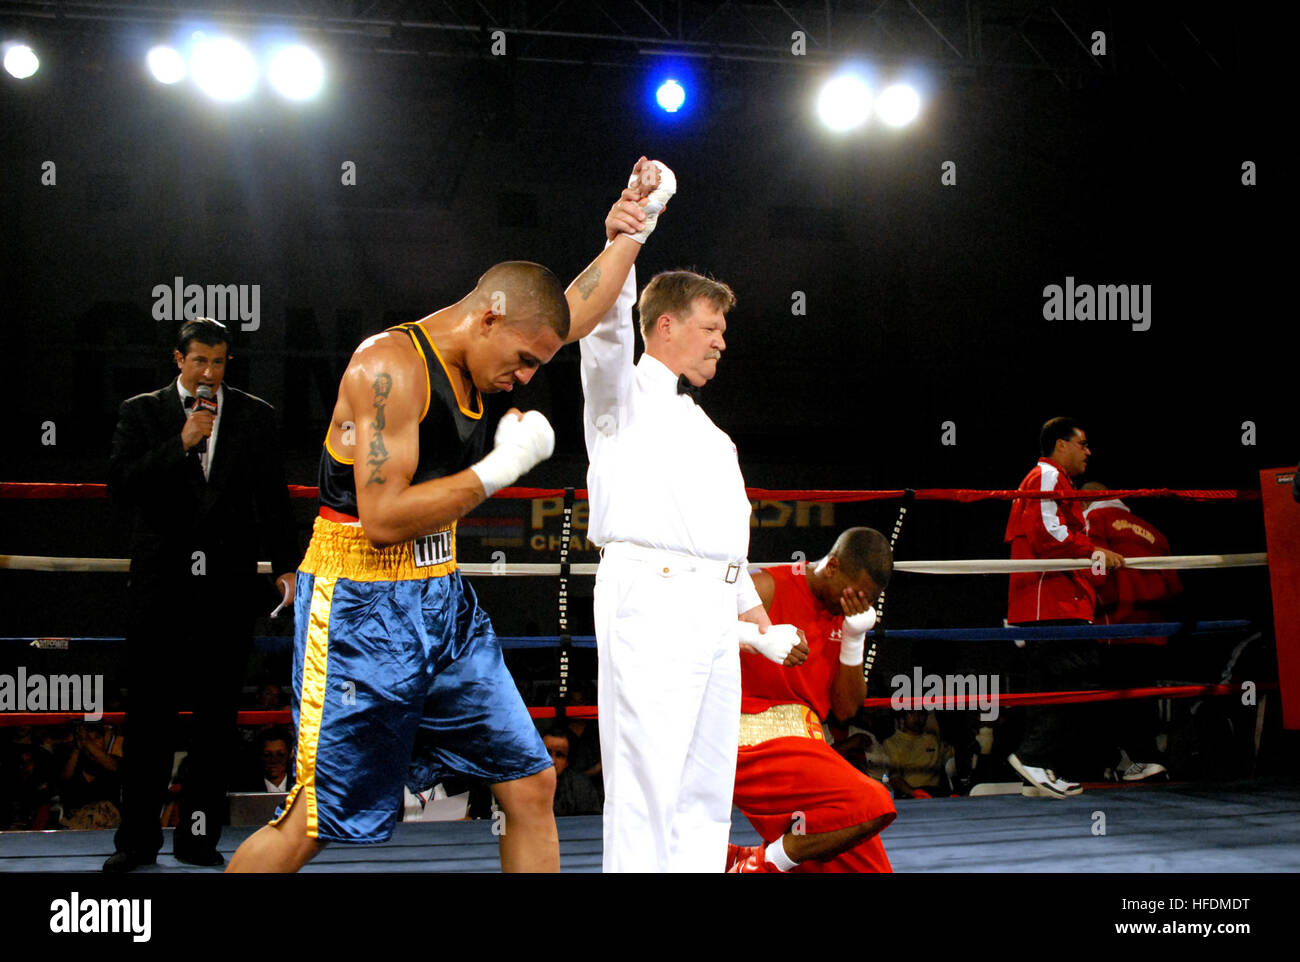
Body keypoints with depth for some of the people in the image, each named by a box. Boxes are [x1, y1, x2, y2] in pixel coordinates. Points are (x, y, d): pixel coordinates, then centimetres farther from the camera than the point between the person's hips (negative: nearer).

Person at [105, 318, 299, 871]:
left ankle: (200, 835, 13)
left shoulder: (255, 416, 9)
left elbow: (273, 496, 10)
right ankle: (138, 839, 9)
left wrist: (286, 566, 3)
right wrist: (181, 443, -14)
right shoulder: (141, 412, 5)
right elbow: (121, 488, -6)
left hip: (227, 583, 1)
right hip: (161, 582, -1)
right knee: (149, 713, 1)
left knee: (216, 713, 5)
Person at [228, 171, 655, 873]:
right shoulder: (389, 365, -18)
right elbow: (383, 517, -24)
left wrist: (625, 237, 8)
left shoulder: (476, 355, 7)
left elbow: (575, 313, 18)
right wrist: (500, 468, -18)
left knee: (530, 785, 7)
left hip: (442, 602, 9)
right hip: (361, 606, -8)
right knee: (311, 821, -3)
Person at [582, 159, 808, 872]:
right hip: (650, 595, -8)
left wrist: (762, 625, 26)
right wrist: (637, 216, -22)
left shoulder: (705, 430, 29)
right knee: (645, 781, -11)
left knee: (706, 787, 7)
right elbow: (607, 313, -11)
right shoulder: (624, 395, 8)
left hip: (713, 610, 8)